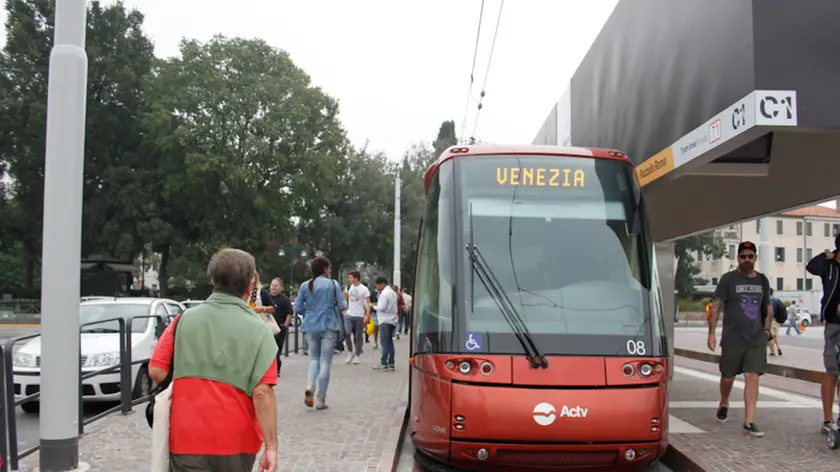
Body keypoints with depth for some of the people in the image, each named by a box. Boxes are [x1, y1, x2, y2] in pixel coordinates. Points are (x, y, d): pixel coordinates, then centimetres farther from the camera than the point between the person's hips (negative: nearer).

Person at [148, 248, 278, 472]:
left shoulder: (184, 319, -2)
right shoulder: (258, 330, -9)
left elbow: (156, 372, -2)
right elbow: (262, 393, -16)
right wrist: (271, 447, -14)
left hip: (187, 437, 1)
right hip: (236, 440, 0)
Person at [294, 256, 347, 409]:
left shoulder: (305, 286, 2)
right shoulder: (333, 284, -5)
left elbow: (297, 309, 2)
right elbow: (342, 306, -4)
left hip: (310, 328, 3)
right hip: (329, 327, -3)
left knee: (314, 358, 17)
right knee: (325, 361, 4)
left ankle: (309, 386, -9)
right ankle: (320, 400, 5)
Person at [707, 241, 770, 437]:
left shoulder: (762, 280, 9)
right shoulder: (728, 279, -3)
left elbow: (768, 308, 20)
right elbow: (716, 307, -5)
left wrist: (766, 329, 8)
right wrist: (711, 333, -11)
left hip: (757, 340, 2)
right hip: (732, 339, -2)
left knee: (752, 377, -7)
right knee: (728, 377, 11)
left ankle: (749, 421, -3)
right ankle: (723, 405, 40)